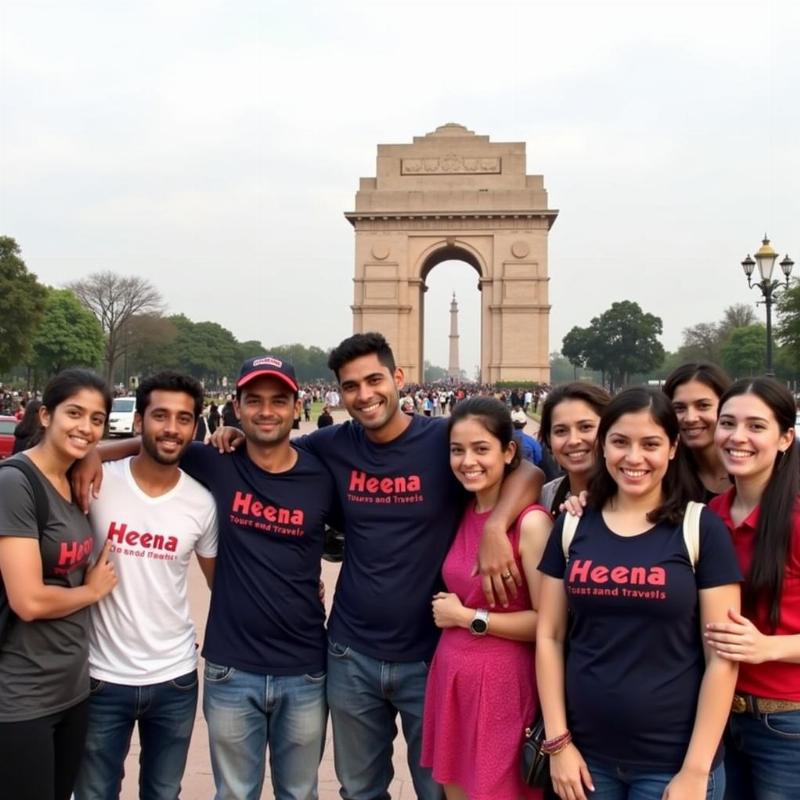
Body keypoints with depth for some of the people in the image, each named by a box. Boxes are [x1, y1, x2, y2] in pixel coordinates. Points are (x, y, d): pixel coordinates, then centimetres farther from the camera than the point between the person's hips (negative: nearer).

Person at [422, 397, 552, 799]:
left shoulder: (531, 522, -17)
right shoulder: (462, 513, 4)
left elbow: (548, 622, -19)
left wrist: (467, 617, -13)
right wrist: (446, 610, 0)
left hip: (501, 684, -6)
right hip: (451, 676, 7)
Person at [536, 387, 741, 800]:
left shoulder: (701, 528, -7)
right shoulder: (572, 526, 1)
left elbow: (722, 656, -8)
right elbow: (548, 636, 4)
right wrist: (558, 741, 0)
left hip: (671, 762, -2)